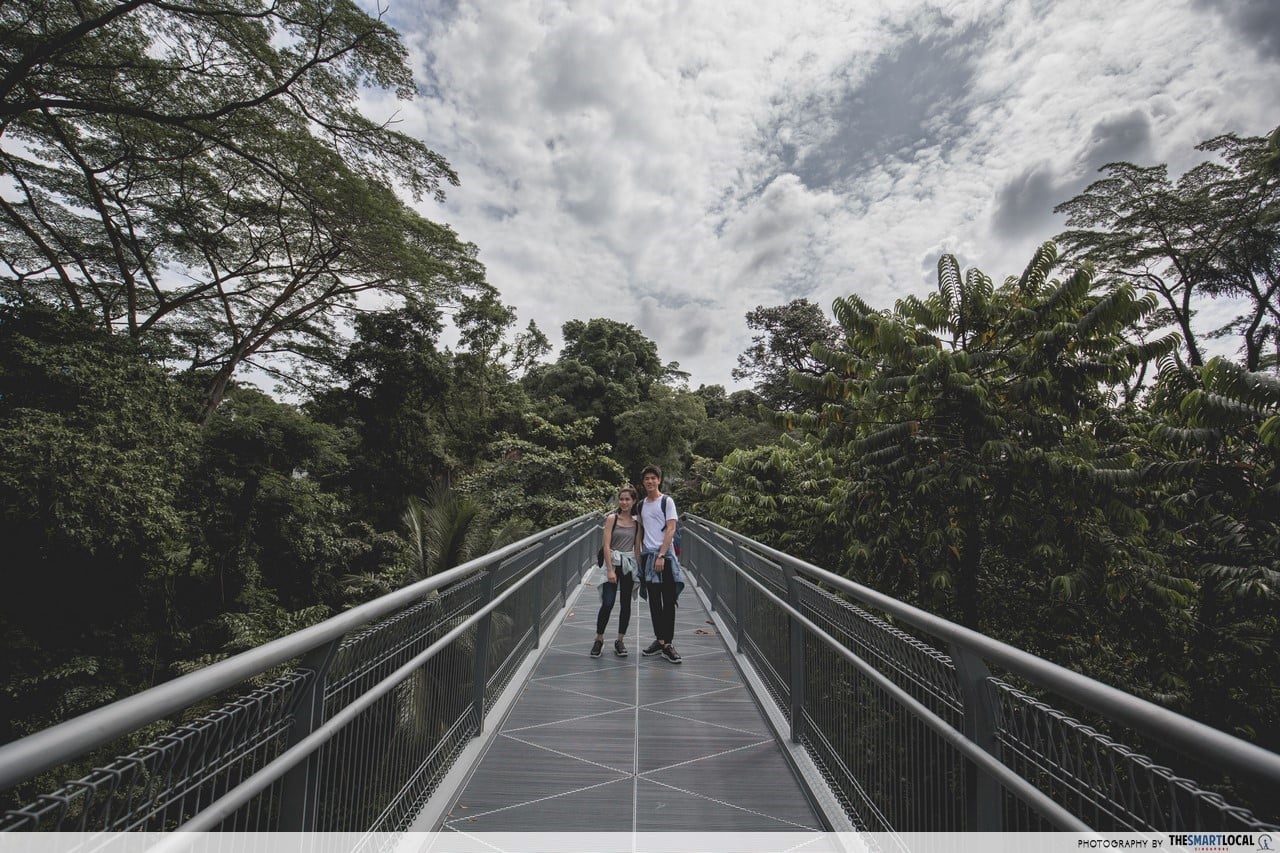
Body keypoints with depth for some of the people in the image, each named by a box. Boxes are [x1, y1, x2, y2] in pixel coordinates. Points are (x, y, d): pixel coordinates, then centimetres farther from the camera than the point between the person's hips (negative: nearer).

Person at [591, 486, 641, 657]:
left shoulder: (636, 522, 5)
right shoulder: (612, 518, -4)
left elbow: (637, 548, 9)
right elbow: (606, 545, -9)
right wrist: (610, 570, -15)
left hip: (629, 565, 3)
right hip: (613, 563, -3)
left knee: (626, 603, 8)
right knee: (607, 604, -9)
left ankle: (620, 640, 22)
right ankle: (599, 639, 11)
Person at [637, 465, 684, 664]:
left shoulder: (667, 501, -4)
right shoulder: (641, 504, 12)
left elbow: (671, 530, -10)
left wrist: (661, 555, -17)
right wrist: (639, 555, 11)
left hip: (664, 555, -5)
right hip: (647, 556, 5)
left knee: (668, 601, -2)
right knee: (653, 601, 9)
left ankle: (668, 644, 3)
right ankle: (659, 640, 19)